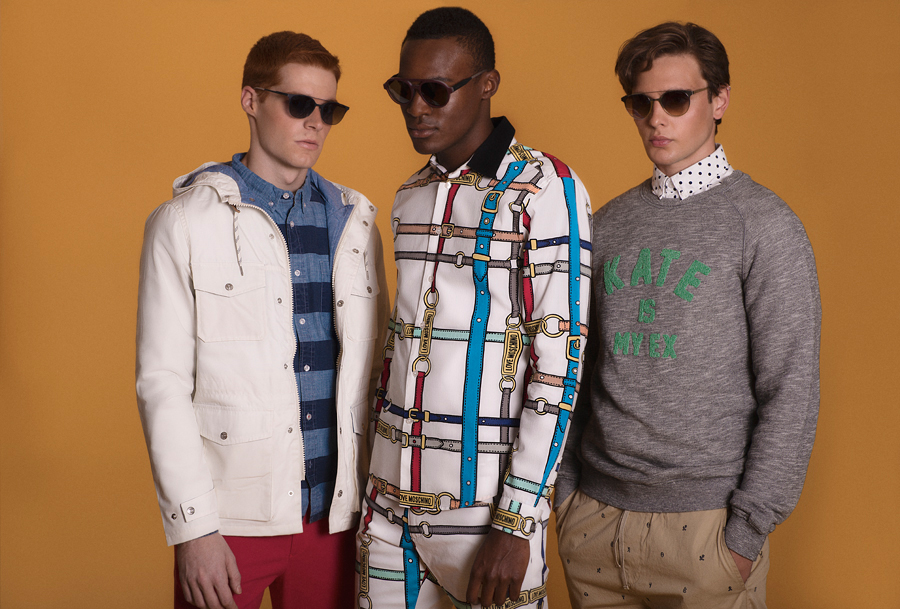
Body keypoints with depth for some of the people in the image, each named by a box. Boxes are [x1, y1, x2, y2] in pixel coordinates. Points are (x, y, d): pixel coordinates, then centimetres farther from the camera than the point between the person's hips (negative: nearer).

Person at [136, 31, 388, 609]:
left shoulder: (355, 221, 9)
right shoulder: (184, 223, -2)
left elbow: (376, 366, 11)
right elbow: (163, 382, -6)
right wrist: (193, 528, -10)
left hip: (335, 512, 3)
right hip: (229, 517, -3)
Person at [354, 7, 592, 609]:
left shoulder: (546, 190, -10)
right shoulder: (409, 197, 11)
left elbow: (559, 364, -13)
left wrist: (516, 524, -15)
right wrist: (378, 479, 14)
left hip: (486, 500, -6)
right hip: (391, 497, 6)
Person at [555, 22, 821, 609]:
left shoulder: (765, 224, -7)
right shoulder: (610, 223, 8)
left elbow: (790, 391, -10)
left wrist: (748, 531, -11)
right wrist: (566, 489, 7)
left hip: (703, 523, -4)